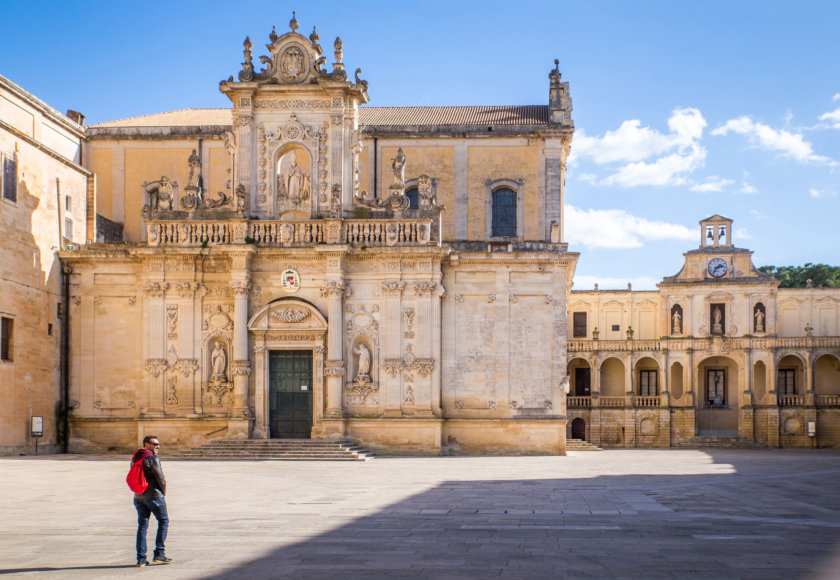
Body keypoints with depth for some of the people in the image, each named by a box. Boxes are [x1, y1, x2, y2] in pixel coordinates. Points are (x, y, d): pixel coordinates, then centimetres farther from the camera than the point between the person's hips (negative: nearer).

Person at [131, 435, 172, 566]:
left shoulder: (135, 459, 11)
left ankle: (141, 559, 5)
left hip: (138, 496, 7)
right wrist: (163, 494, 1)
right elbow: (160, 478, -14)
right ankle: (159, 554, 2)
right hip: (154, 495, -7)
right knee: (163, 521, 7)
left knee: (142, 526, 8)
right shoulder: (152, 459, -15)